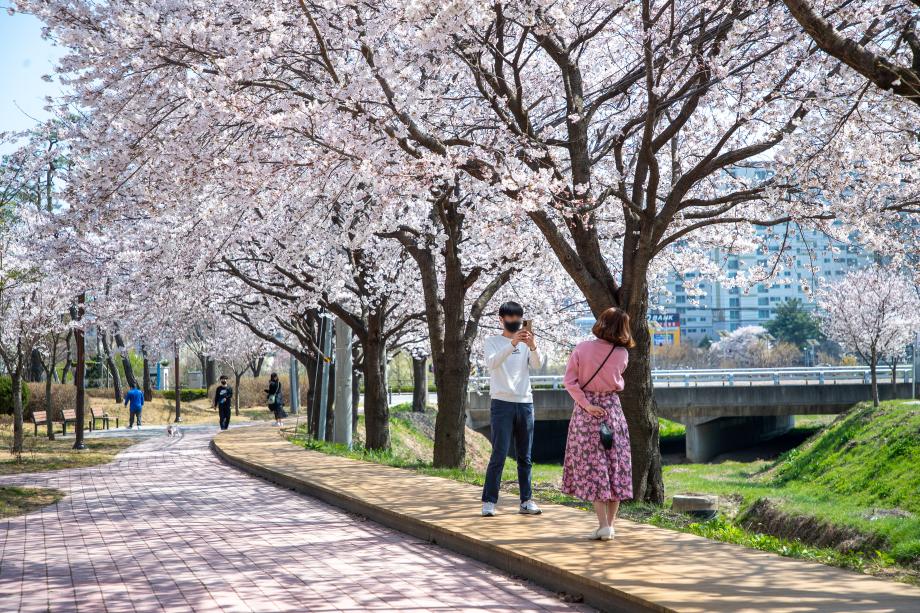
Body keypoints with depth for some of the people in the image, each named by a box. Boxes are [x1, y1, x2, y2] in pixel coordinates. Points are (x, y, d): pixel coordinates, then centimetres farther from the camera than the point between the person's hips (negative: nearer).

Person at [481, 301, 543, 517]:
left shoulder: (526, 342, 12)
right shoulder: (492, 341, 2)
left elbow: (538, 364, -7)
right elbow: (491, 363, -18)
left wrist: (533, 346, -28)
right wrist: (512, 344, -32)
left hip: (525, 404, 4)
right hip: (502, 403, -4)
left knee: (525, 457, 8)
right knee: (499, 455, -8)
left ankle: (526, 501, 13)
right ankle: (488, 502, -2)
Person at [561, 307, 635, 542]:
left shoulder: (582, 349, -9)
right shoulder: (622, 354, -5)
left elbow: (570, 381, -13)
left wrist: (587, 405, -11)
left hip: (586, 410, -1)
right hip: (612, 410, 2)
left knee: (592, 466, 1)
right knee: (616, 464, 10)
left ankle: (603, 525, -5)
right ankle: (610, 524, 13)